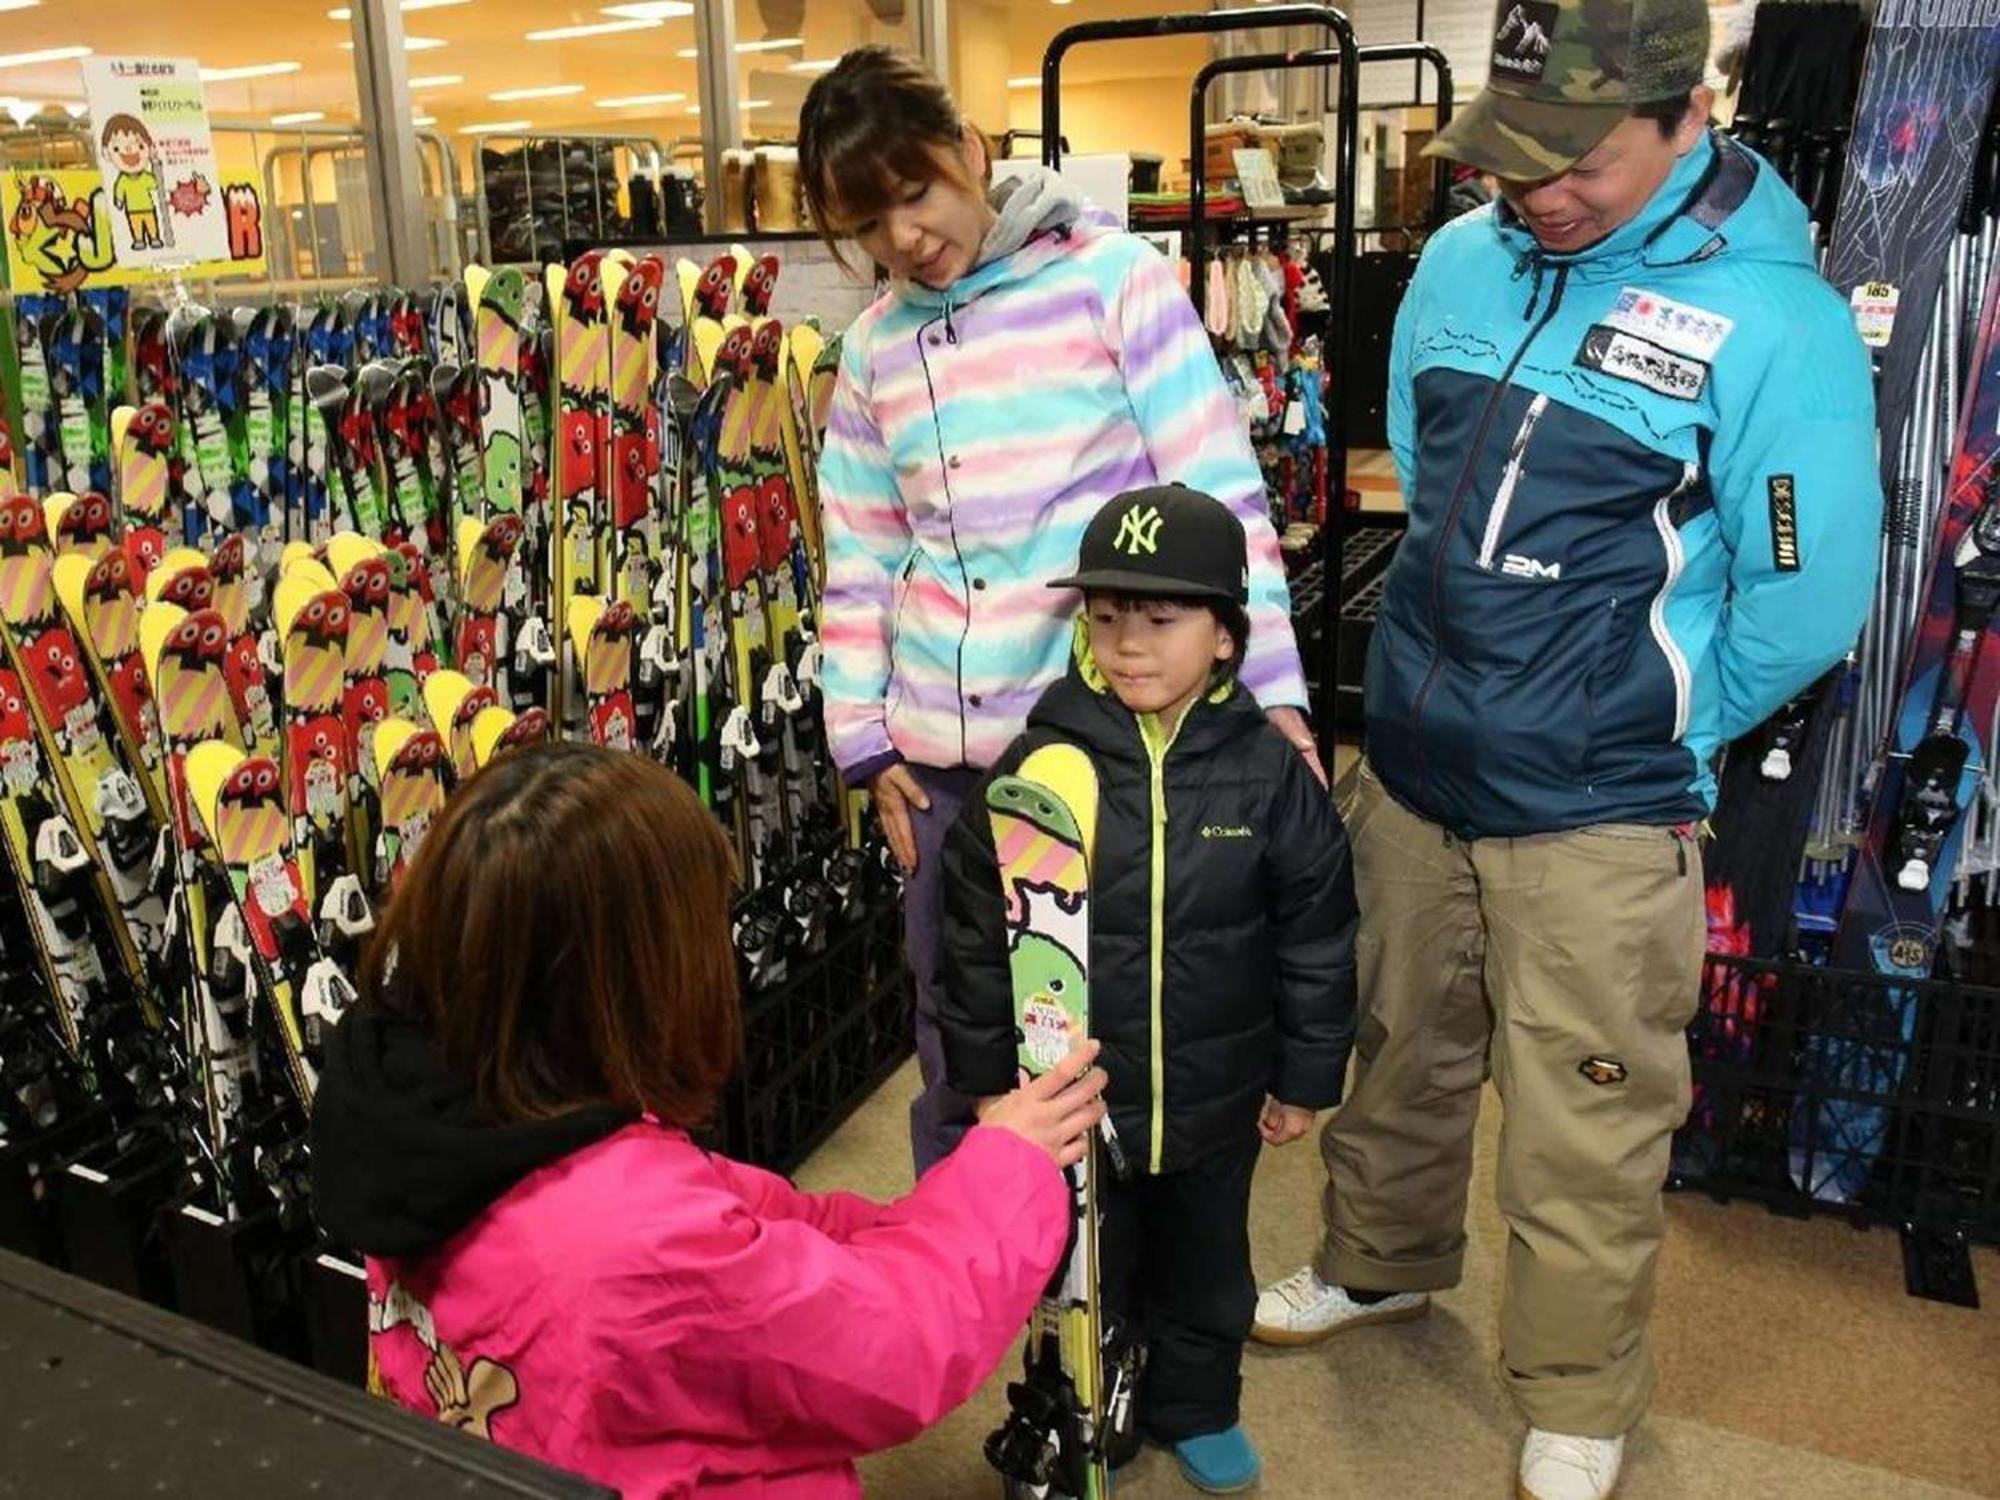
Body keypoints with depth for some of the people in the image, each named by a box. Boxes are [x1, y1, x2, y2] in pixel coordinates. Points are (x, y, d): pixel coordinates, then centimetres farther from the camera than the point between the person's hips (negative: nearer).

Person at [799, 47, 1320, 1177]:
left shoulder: (1114, 277, -4)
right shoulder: (876, 345, 9)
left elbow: (1220, 493, -7)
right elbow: (862, 561, 12)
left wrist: (1271, 682, -12)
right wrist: (867, 742, 8)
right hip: (943, 755, 4)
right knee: (957, 1050, 14)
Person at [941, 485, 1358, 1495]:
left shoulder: (1268, 771, -11)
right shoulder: (1039, 765, -15)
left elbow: (1315, 937, -2)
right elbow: (978, 931, -7)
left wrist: (1306, 1076, 3)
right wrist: (984, 1071, -3)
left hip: (1217, 1095, 2)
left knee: (1208, 1266, 23)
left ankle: (1196, 1409, 49)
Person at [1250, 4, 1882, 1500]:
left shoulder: (1773, 318, -14)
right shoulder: (1463, 262, 3)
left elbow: (1809, 600, -12)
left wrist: (1657, 730, -1)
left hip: (1596, 815, -5)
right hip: (1407, 771, 5)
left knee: (1583, 1142, 9)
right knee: (1401, 1058, 23)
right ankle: (1381, 1263, 48)